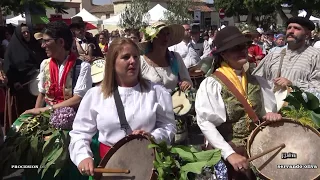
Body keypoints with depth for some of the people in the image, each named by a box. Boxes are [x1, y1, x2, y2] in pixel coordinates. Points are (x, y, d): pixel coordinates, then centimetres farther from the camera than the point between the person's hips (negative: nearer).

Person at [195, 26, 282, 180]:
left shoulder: (258, 81, 2)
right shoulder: (211, 84, -14)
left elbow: (268, 109, 12)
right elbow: (205, 122, -19)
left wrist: (271, 115, -11)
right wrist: (229, 153, -25)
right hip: (223, 153, -4)